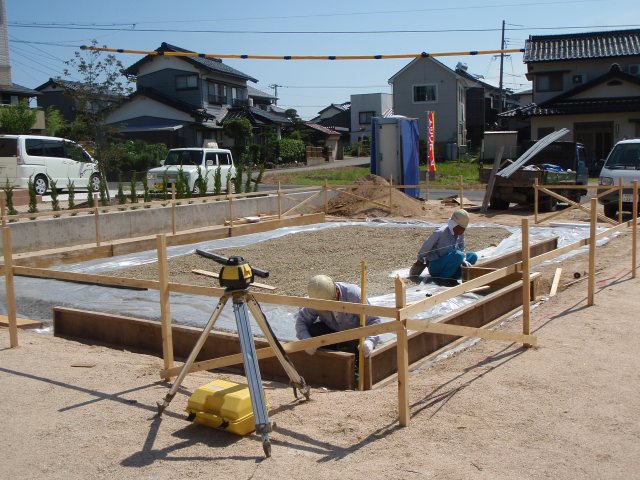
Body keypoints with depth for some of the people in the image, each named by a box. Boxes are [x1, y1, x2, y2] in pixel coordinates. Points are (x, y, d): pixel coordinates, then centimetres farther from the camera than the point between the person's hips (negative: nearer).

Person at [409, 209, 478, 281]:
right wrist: (420, 261, 3)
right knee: (458, 255, -31)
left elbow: (461, 250, 7)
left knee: (473, 256, -3)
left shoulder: (460, 234, -1)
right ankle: (444, 276, -16)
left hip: (448, 263, 8)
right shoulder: (440, 233, -22)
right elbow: (426, 247, -11)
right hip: (435, 266, -8)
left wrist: (464, 261, -14)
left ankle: (452, 275, -9)